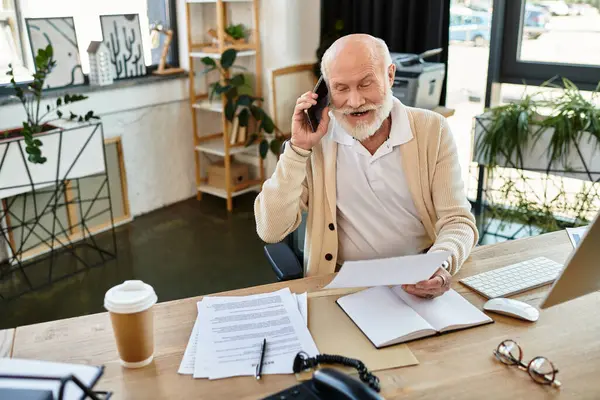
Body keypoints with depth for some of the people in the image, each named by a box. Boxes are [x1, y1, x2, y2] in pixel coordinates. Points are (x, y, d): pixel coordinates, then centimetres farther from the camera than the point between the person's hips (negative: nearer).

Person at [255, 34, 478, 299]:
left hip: (421, 281, 1)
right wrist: (299, 148, -14)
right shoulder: (314, 138, -2)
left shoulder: (432, 130, 0)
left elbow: (457, 221, -2)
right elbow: (271, 231, -7)